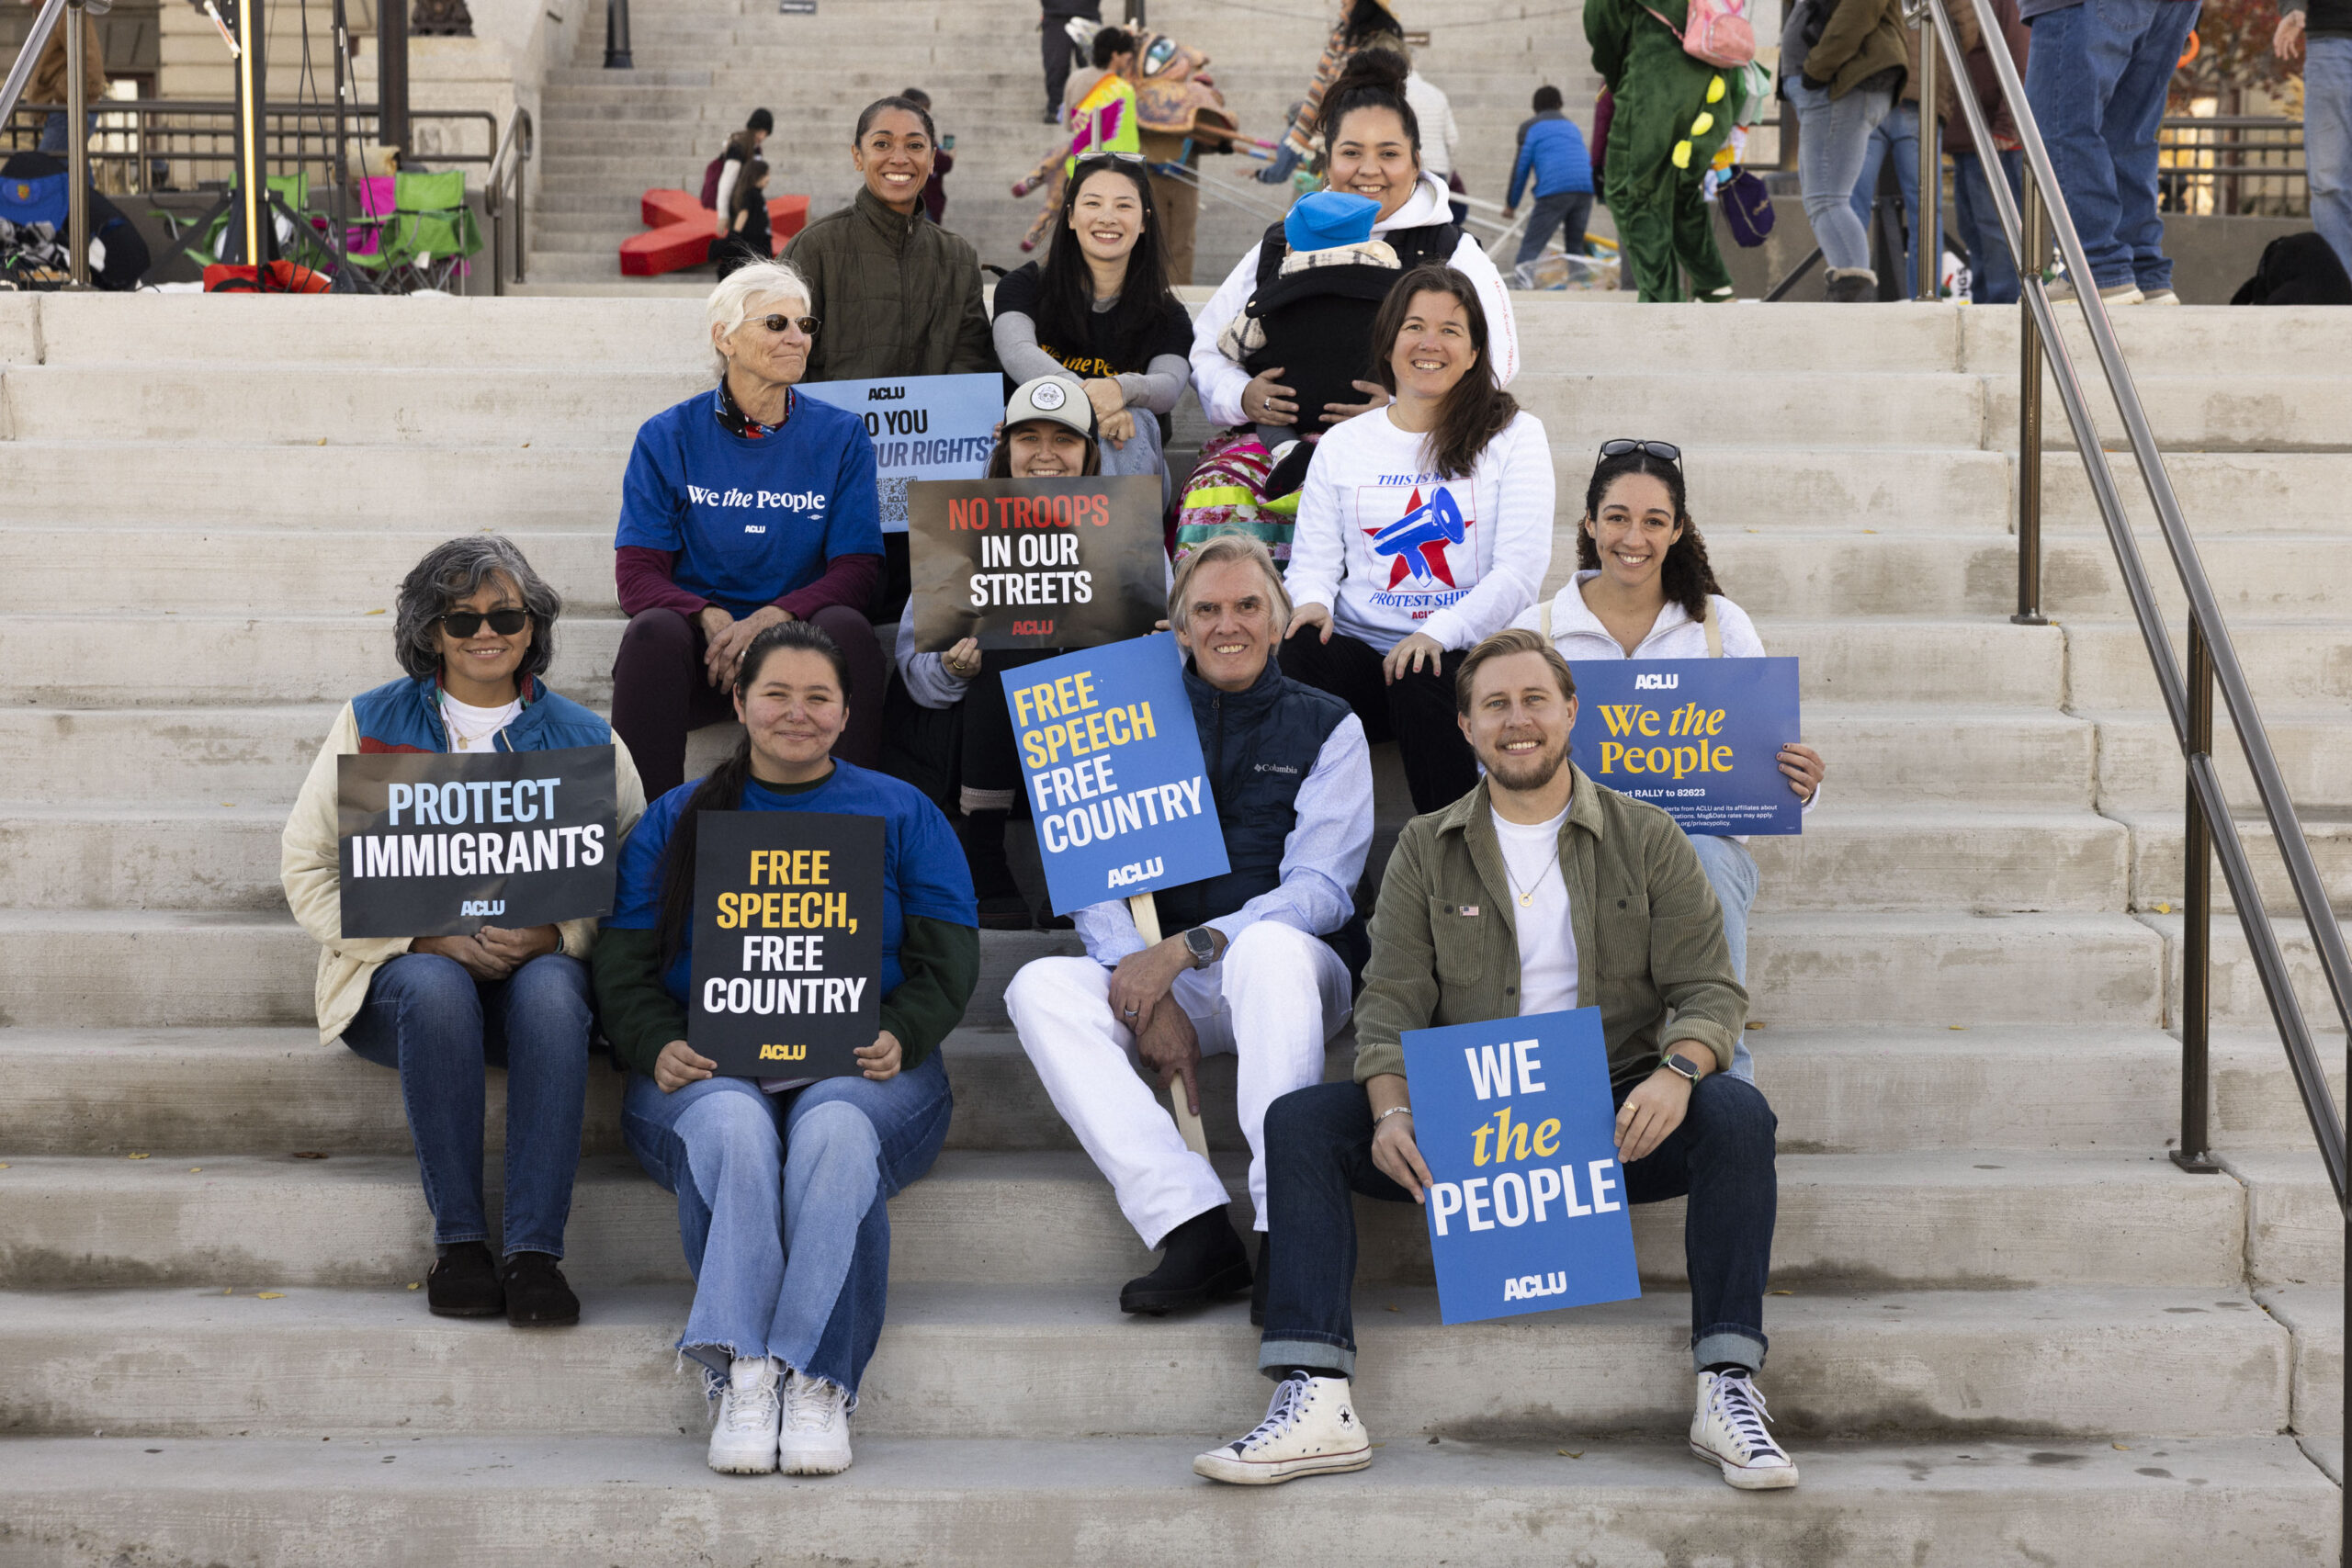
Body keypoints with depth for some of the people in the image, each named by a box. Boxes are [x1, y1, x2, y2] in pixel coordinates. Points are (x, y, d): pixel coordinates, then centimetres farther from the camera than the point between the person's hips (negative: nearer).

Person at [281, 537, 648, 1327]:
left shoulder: (585, 740, 12)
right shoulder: (371, 724, 10)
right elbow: (307, 872, 4)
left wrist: (549, 937, -15)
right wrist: (428, 939, -11)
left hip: (538, 962, 0)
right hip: (402, 965, 0)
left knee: (550, 994, -35)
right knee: (437, 989, -36)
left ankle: (534, 1251, -35)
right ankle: (457, 1240, -27)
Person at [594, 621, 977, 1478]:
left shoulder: (901, 814, 18)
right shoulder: (675, 820, 20)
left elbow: (948, 958, 9)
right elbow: (624, 964, 11)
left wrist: (901, 1036, -12)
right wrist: (658, 1048, -10)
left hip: (859, 1064, 0)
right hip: (709, 1065, 1)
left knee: (836, 1130, -37)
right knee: (732, 1129, -36)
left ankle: (817, 1383, -39)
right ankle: (740, 1377, -38)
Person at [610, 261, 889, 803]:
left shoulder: (842, 435, 6)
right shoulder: (667, 438, 4)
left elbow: (856, 571, -3)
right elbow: (636, 575, -2)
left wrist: (770, 618, -22)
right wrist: (711, 619, -23)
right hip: (699, 644, 0)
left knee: (847, 628, -31)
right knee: (654, 631, -32)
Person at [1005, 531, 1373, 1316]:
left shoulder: (1326, 727, 6)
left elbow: (1320, 890, -5)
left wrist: (1188, 947, -19)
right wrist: (1147, 998, -15)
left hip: (1292, 975, -3)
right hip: (1161, 984, 3)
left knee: (1268, 945, -38)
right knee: (1040, 987, -26)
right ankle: (1194, 1231, -39)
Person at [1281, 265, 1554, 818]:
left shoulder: (1514, 436, 6)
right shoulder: (1343, 444, 16)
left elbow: (1521, 567, -3)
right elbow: (1315, 558, 14)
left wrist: (1438, 632, -19)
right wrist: (1312, 601, -12)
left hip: (1467, 652, -2)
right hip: (1360, 644, 2)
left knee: (1420, 677, -36)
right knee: (1298, 651, -31)